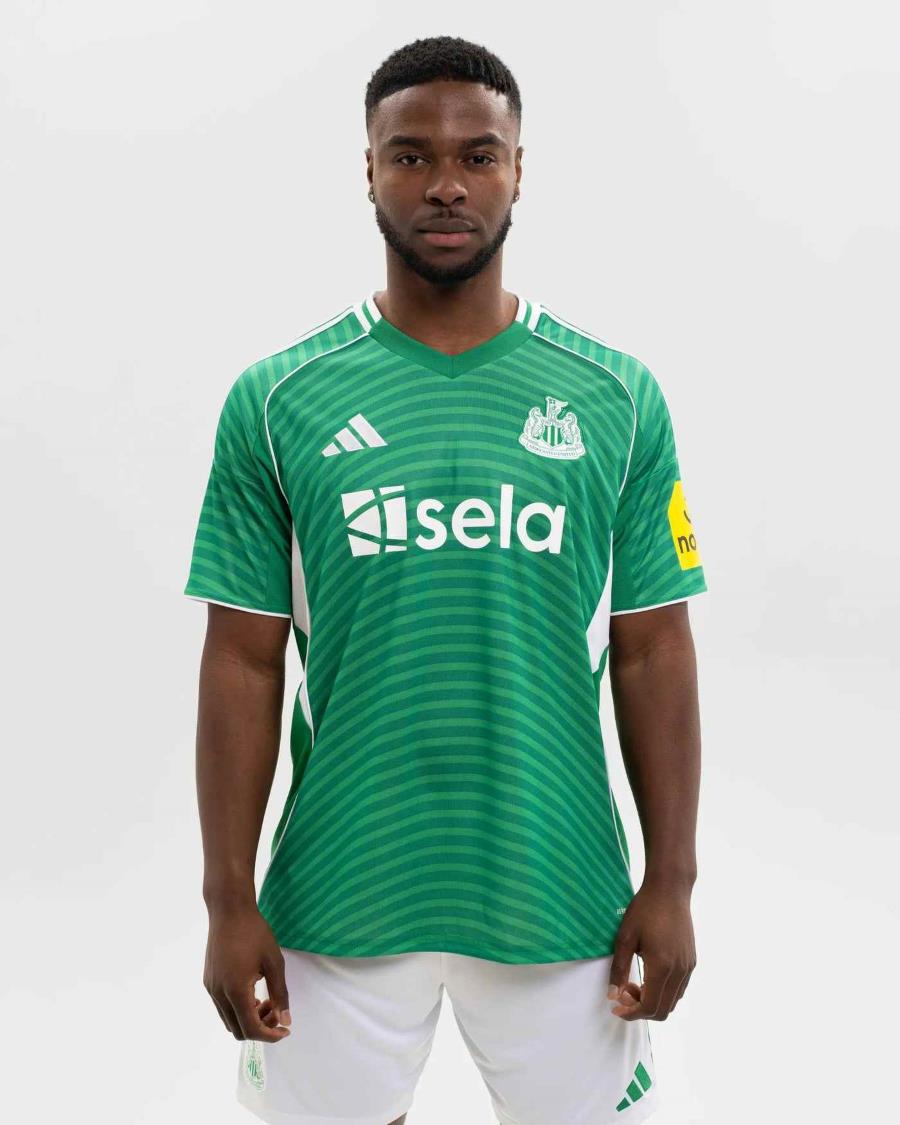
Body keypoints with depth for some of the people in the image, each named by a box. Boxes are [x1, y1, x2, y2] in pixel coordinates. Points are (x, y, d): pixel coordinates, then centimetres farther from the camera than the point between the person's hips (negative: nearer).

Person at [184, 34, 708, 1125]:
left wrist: (670, 882, -1)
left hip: (561, 893, 1)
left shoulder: (616, 397, -1)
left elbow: (652, 652, 2)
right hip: (339, 899, 0)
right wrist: (230, 900, -3)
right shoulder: (276, 400, -3)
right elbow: (244, 663, -1)